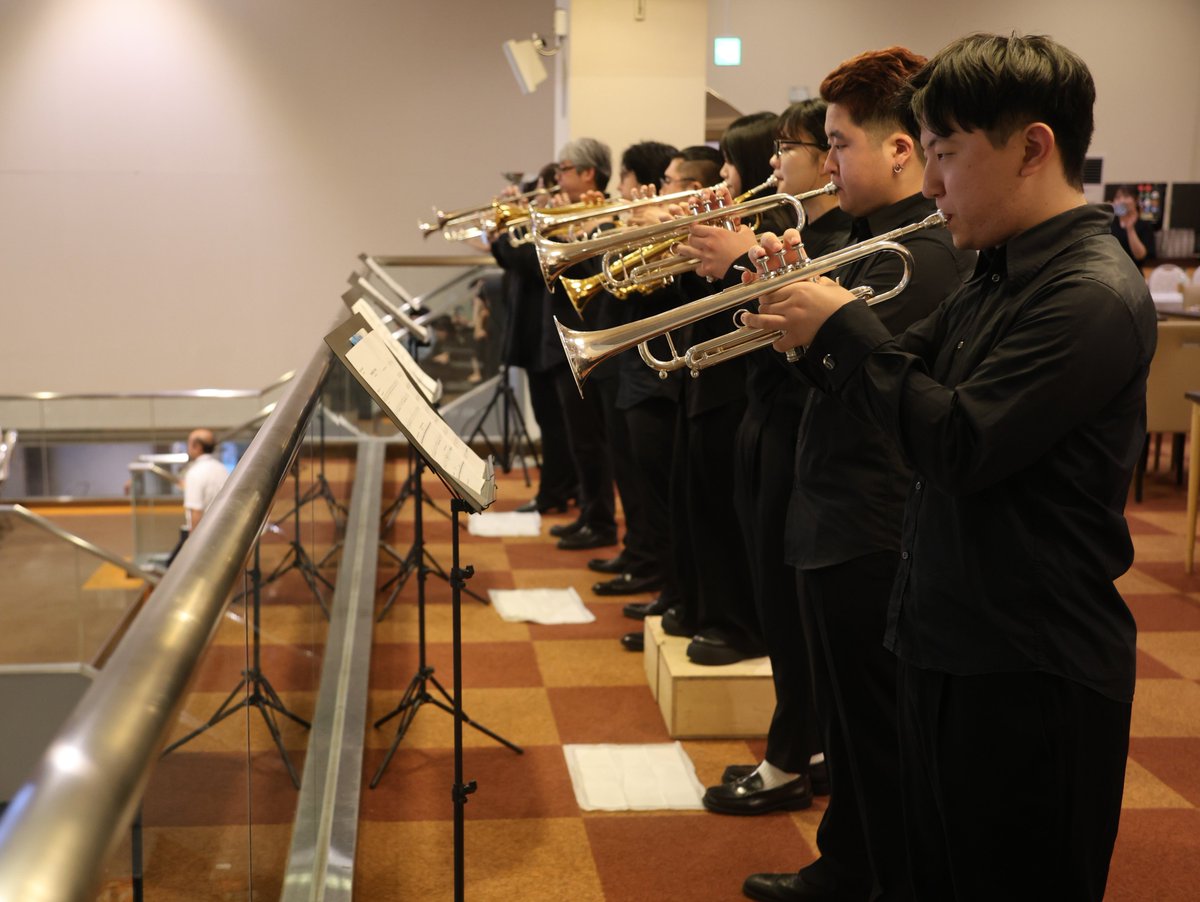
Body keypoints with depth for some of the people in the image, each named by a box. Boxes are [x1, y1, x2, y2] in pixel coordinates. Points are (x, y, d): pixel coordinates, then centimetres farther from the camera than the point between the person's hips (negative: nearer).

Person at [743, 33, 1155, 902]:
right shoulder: (1000, 276, 9)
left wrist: (844, 327, -17)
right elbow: (904, 391, 12)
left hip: (1032, 673, -9)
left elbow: (960, 446, -26)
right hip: (951, 645, 9)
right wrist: (813, 328, -4)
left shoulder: (1094, 294, -20)